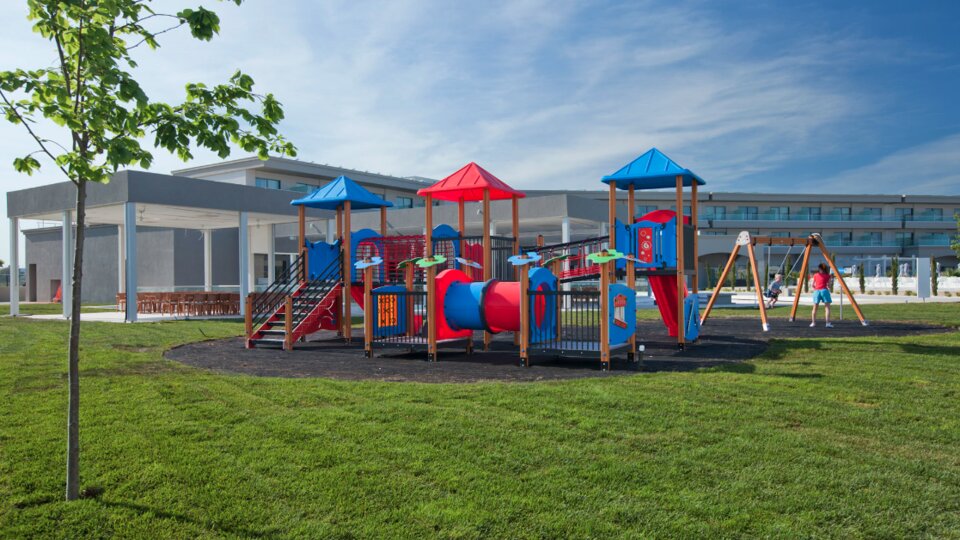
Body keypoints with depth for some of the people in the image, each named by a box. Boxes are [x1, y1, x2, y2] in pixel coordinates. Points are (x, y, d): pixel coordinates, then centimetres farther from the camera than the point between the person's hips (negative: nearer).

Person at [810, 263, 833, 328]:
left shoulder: (815, 275, 14)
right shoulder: (828, 276, 9)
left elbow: (813, 285, 14)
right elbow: (829, 285, 3)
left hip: (816, 291, 2)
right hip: (824, 291, -2)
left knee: (815, 308, 10)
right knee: (827, 308, -3)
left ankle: (813, 322, 7)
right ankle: (828, 323, -13)